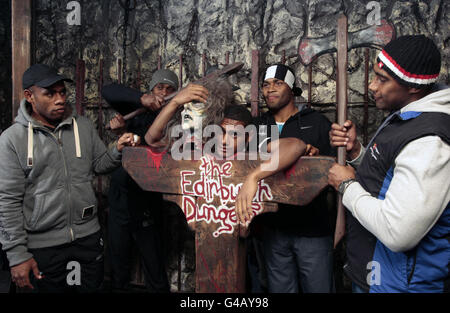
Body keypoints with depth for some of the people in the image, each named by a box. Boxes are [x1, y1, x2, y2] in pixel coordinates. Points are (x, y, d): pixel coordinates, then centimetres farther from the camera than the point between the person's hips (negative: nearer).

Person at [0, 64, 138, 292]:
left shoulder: (83, 126, 2)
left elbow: (99, 164, 10)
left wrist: (118, 150, -12)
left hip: (88, 236, 3)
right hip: (43, 245, -3)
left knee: (93, 288, 16)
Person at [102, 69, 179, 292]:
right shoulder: (137, 112, 5)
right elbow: (108, 91, -7)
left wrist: (125, 132, -25)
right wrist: (142, 98, -22)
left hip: (147, 205, -3)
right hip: (119, 200, 3)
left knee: (155, 273, 2)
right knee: (118, 268, 17)